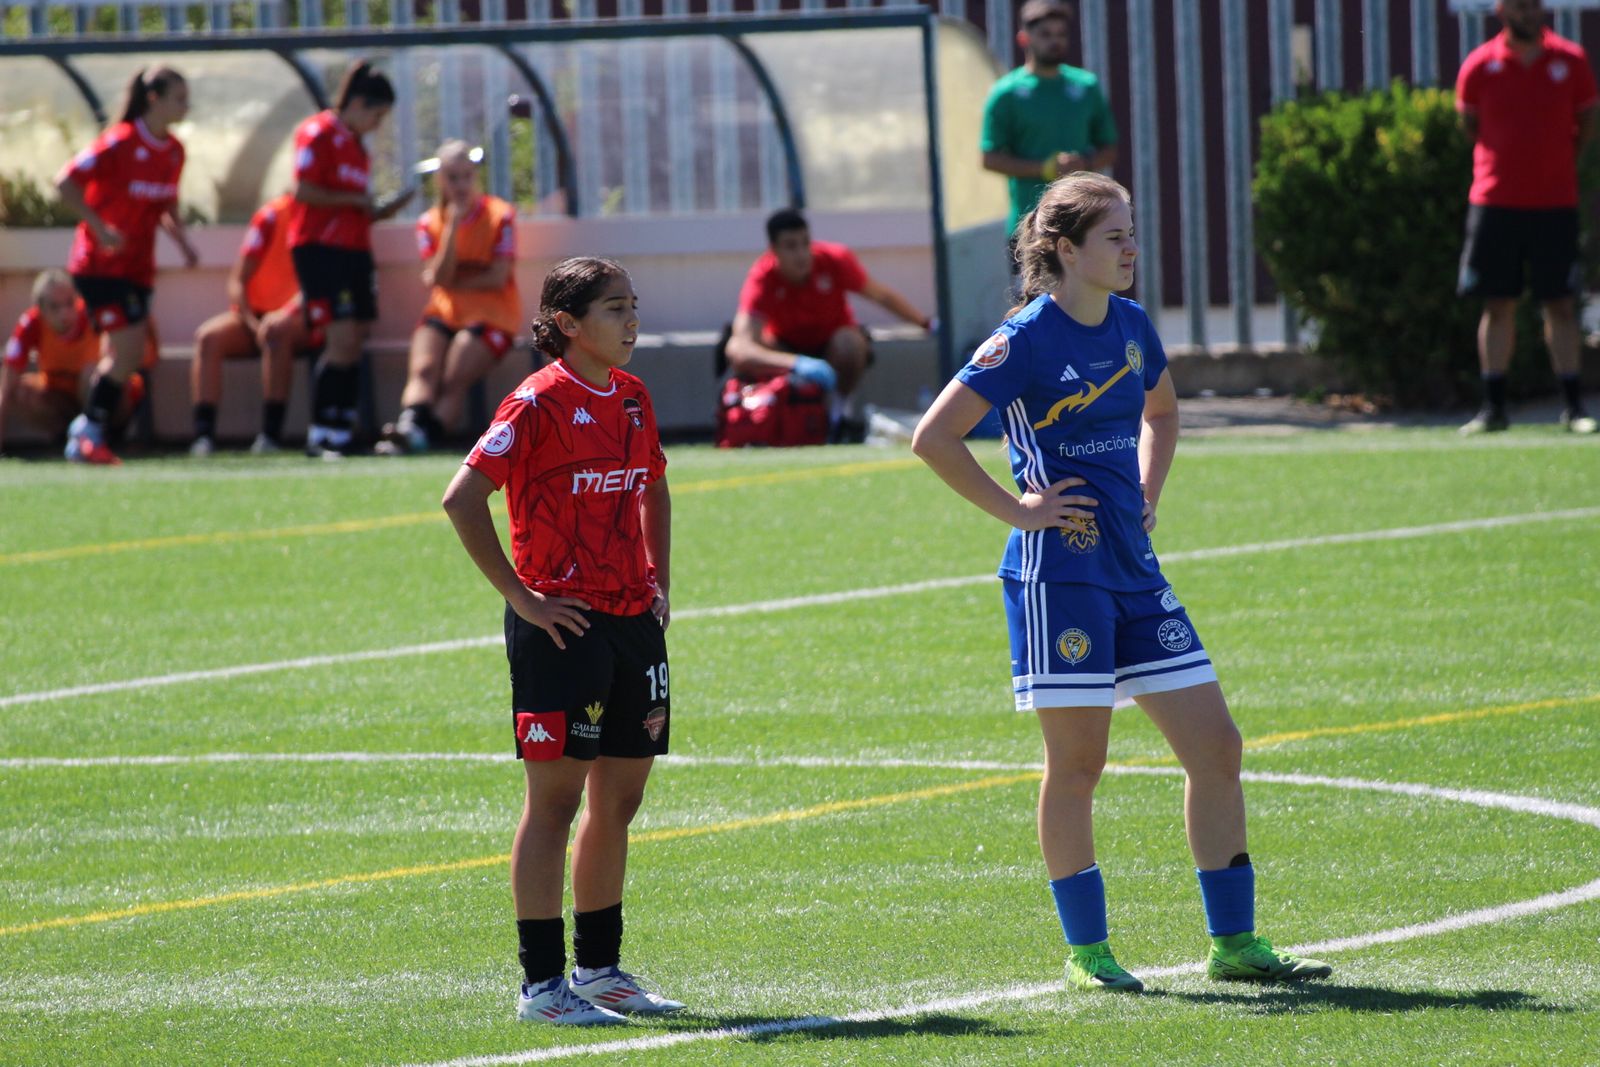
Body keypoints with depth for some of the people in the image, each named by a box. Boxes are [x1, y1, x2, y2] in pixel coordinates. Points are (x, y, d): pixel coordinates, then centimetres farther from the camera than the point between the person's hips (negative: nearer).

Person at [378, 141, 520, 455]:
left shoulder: (500, 216, -1)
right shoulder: (430, 223, 7)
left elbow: (498, 278, -9)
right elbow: (439, 278, -6)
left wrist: (452, 283, -6)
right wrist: (453, 226, -13)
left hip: (491, 314, -3)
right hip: (444, 311, 3)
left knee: (454, 379, -26)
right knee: (423, 369, -26)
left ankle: (425, 431, -44)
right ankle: (411, 422, -47)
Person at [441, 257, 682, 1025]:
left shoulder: (632, 398, 11)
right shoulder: (540, 403, -12)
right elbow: (463, 499, -18)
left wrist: (660, 582, 16)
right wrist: (519, 596, -16)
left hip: (632, 620, 8)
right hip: (563, 624, -8)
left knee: (619, 801, 12)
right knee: (554, 799, -4)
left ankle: (599, 968, 22)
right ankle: (542, 983, -2)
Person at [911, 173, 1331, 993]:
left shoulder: (1130, 326, 10)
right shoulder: (1028, 339, -11)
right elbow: (933, 438, -14)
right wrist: (1016, 509, -13)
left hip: (1133, 569, 7)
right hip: (1059, 571, -7)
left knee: (1215, 746, 3)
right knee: (1077, 762, -2)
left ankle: (1235, 943, 10)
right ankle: (1086, 951, 8)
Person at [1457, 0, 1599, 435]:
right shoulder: (1480, 66, 0)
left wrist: (1557, 163, 9)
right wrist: (1499, 162, 8)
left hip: (1555, 202, 0)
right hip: (1495, 200, 0)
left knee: (1561, 305, 0)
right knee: (1498, 305, 2)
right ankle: (1493, 407, 6)